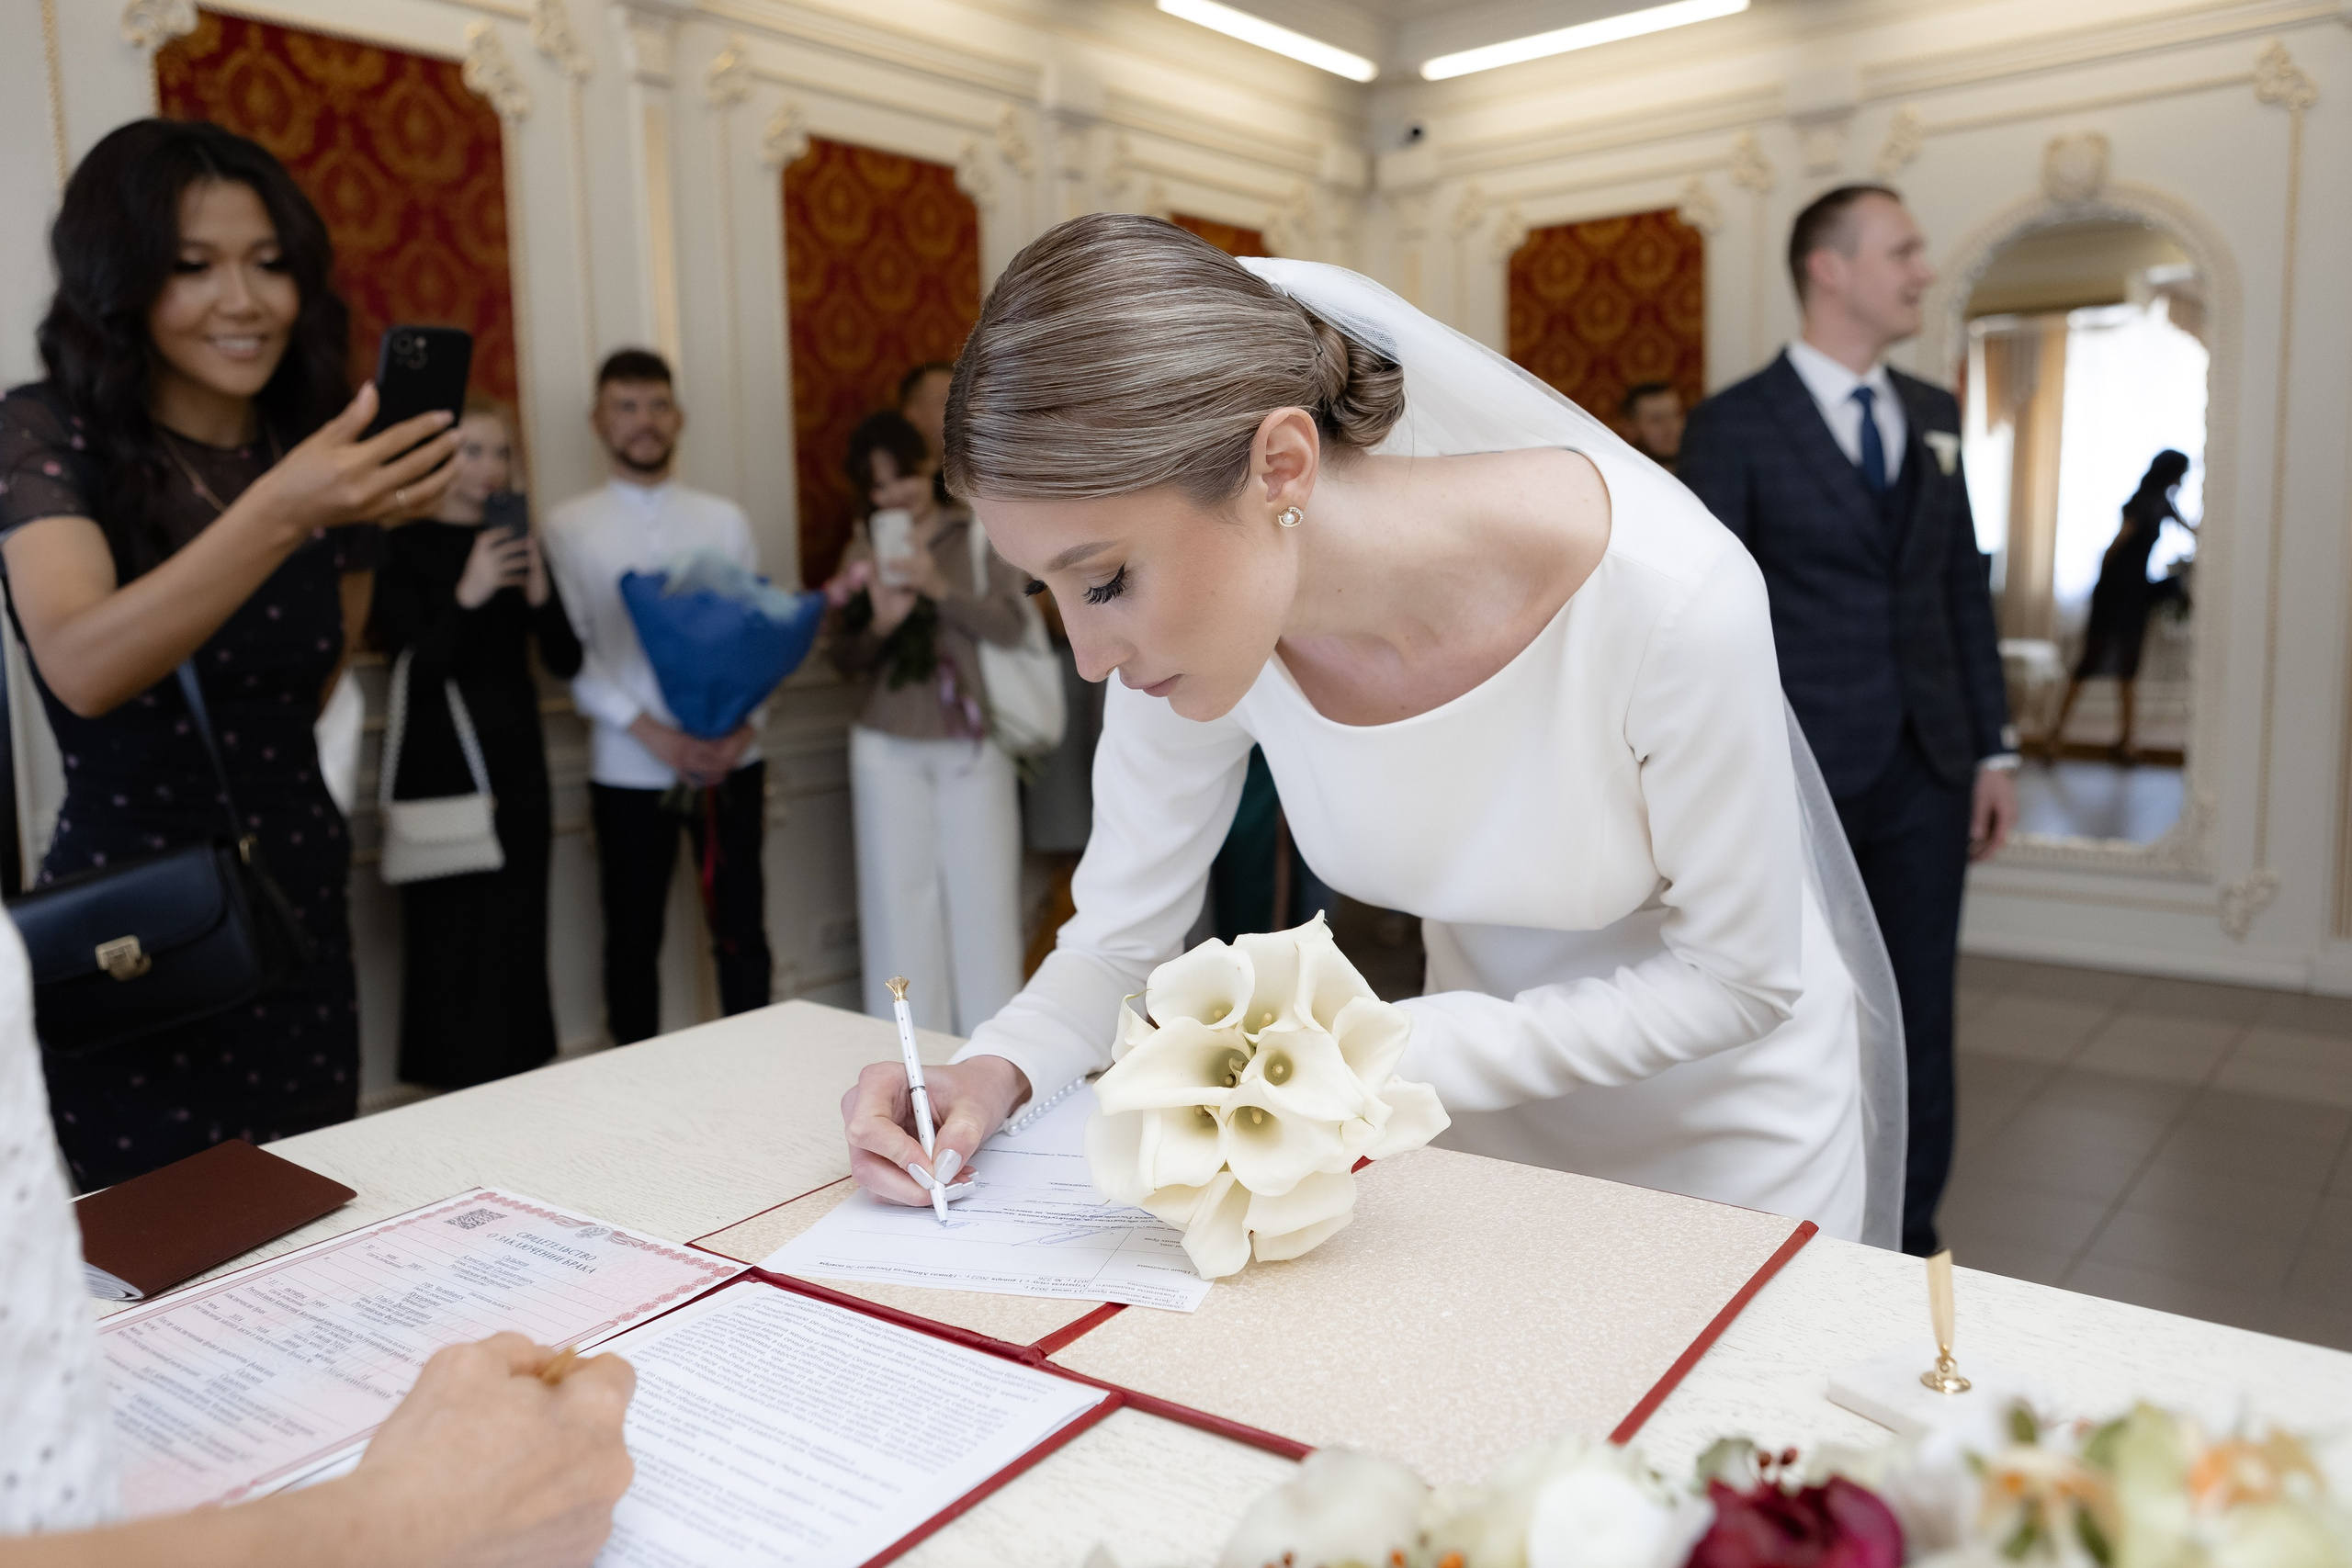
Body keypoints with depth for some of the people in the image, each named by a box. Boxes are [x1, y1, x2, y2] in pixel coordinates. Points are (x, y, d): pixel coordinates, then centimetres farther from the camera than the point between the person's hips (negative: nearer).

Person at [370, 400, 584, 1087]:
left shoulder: (519, 541, 10)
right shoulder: (404, 548, -3)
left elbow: (566, 661, 5)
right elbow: (414, 667, -11)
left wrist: (539, 594, -14)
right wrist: (468, 596, -25)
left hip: (516, 771, 4)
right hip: (441, 774, -4)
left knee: (518, 944, 6)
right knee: (453, 947, -3)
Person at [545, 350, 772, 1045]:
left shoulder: (724, 519, 8)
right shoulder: (569, 527, 2)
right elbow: (571, 654, -4)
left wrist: (745, 726, -10)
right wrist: (654, 734, -15)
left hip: (731, 759, 2)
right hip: (629, 768, -1)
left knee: (742, 930, 7)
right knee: (633, 938, 8)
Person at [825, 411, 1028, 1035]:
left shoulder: (983, 532, 3)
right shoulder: (865, 549, 10)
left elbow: (1008, 624, -9)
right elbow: (844, 659, 10)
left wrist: (939, 588, -23)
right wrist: (879, 625, -11)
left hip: (973, 747, -2)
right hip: (889, 749, 2)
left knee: (982, 900, 0)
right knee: (901, 902, 2)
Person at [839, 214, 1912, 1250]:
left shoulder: (1669, 592, -36)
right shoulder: (1193, 609, -23)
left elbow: (1741, 979, -22)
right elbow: (1120, 940, -9)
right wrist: (998, 1070, -30)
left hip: (1723, 1090, -2)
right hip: (1483, 1087, 3)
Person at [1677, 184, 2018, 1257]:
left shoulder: (1935, 417, 11)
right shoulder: (1734, 425, -7)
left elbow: (1965, 591, 13)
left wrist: (1994, 748, 9)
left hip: (1925, 772, 5)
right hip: (1802, 773, -5)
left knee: (1920, 1020, 11)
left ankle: (1909, 1244, 27)